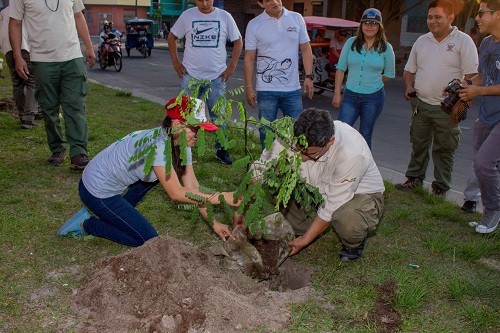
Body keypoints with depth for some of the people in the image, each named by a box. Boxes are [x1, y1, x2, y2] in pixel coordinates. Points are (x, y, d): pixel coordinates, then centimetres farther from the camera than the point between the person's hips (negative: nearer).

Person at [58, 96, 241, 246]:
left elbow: (193, 186, -4)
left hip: (115, 182, 9)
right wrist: (220, 198, -30)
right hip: (96, 190, -9)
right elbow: (176, 193, -29)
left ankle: (120, 212, 14)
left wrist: (213, 221, -8)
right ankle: (86, 224, 4)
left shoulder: (180, 143, -4)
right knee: (147, 239, -7)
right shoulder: (158, 144, -30)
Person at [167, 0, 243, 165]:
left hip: (217, 77, 0)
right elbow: (171, 37, 9)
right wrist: (175, 62, 2)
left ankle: (221, 149, 21)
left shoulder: (225, 17, -1)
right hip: (191, 76, 0)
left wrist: (232, 66, 0)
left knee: (219, 115, 8)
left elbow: (238, 41, 7)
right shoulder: (187, 15, -1)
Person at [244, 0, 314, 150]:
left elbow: (306, 49, 8)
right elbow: (249, 58, 0)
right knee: (267, 132, 7)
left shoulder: (297, 19, 3)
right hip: (266, 90, -2)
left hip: (292, 89, 2)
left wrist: (309, 76, -1)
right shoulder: (254, 25, -2)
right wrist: (248, 86, -5)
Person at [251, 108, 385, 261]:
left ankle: (354, 243, -1)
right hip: (319, 188, 5)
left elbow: (334, 206, -29)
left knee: (348, 221, -38)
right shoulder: (292, 135, -26)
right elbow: (261, 168, -21)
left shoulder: (352, 155, -37)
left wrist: (305, 240, -23)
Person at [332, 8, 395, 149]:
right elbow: (341, 68, 2)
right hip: (350, 96, 1)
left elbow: (389, 74, 8)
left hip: (373, 98, -1)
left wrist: (373, 83, 9)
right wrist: (337, 93, -2)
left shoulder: (386, 47, -2)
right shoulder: (351, 42, 1)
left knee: (365, 137, 11)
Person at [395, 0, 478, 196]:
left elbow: (472, 74, -9)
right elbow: (409, 70, 19)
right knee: (418, 144, 14)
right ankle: (414, 178, 29)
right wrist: (409, 87, 2)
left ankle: (441, 186, 17)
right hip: (421, 104, 5)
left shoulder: (463, 41, -6)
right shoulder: (421, 41, 10)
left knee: (444, 149, 5)